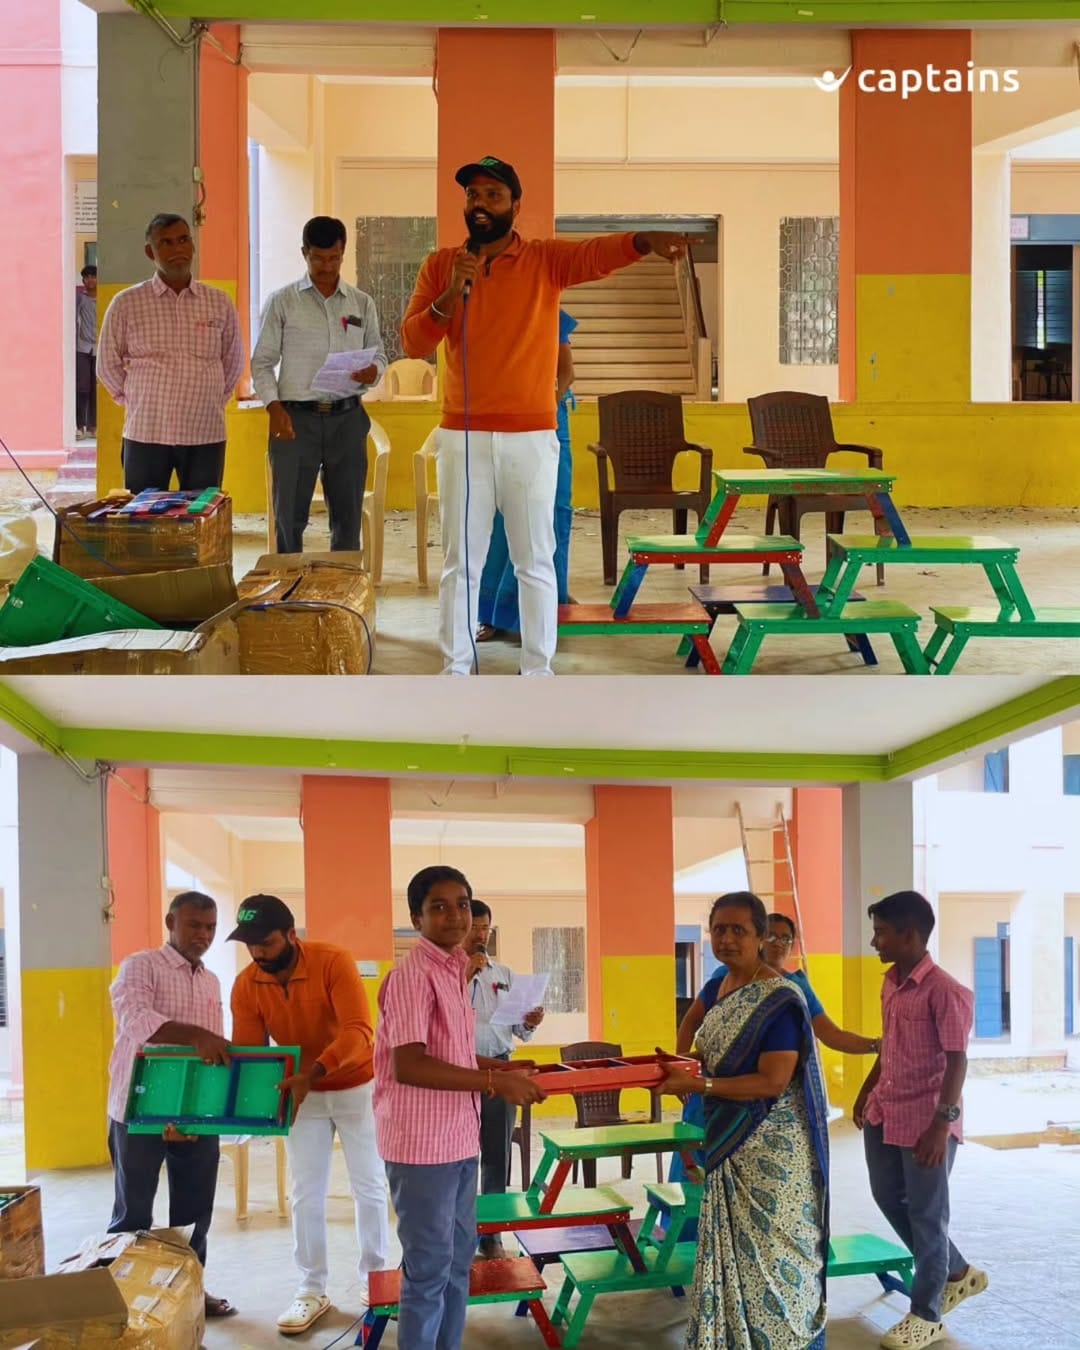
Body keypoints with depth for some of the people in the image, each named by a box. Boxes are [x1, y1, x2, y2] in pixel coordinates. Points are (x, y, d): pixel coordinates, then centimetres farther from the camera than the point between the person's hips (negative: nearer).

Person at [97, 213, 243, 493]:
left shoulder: (219, 303, 7)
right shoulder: (127, 304, 1)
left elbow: (233, 362, 18)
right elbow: (108, 364, 10)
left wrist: (213, 401, 12)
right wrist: (136, 402, 8)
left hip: (206, 435, 2)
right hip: (146, 435, -1)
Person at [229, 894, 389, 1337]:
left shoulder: (334, 962, -27)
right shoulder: (246, 985, -14)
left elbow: (359, 1032, -36)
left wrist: (312, 1072, -49)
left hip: (356, 1087, -3)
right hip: (303, 1095, 3)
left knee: (370, 1187, 6)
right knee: (306, 1195, 2)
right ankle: (311, 1290, 10)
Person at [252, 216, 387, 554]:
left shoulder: (362, 303, 10)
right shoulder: (283, 302, 3)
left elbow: (379, 355, 15)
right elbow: (262, 362, 3)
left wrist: (373, 372, -9)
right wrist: (274, 407, -12)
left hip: (347, 418, 2)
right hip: (297, 417, -2)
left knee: (348, 516, 6)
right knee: (289, 516, -1)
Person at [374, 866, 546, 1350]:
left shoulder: (452, 971, 12)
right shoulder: (413, 975, -17)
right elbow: (409, 1065, -24)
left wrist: (488, 1065, 8)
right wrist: (494, 1083, -22)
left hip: (458, 1139, 10)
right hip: (423, 1144, -10)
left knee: (458, 1260, 18)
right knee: (428, 1269, -1)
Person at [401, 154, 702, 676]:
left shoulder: (546, 259, -1)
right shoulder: (440, 265, 5)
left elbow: (598, 253, -22)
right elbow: (413, 344, -3)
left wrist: (644, 241, -44)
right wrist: (452, 293, -18)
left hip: (531, 438, -1)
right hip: (462, 437, 1)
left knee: (535, 561, 4)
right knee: (460, 562, 7)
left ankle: (538, 673, 10)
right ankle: (455, 672, 13)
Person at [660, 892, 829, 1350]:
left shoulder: (779, 1000, -18)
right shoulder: (723, 986, 9)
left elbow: (772, 1081, -23)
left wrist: (698, 1084, -23)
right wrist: (684, 1067, 2)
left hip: (772, 1150, -8)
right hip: (731, 1144, 8)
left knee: (772, 1251, 0)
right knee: (734, 1248, 13)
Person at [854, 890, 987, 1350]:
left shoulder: (945, 992, -18)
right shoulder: (890, 982, 8)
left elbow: (957, 1062, -19)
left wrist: (941, 1125, -22)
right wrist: (867, 1091, 25)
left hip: (925, 1121, -9)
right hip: (885, 1115, 9)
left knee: (925, 1213, 2)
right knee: (889, 1199, 17)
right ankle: (957, 1274, 34)